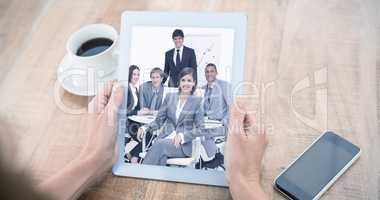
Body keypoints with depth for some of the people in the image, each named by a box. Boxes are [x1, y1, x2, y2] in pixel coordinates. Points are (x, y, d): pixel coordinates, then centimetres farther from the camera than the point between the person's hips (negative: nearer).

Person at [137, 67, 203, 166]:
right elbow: (159, 120, 12)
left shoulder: (197, 101, 2)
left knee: (159, 145, -32)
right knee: (161, 155, -34)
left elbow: (200, 128, -2)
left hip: (184, 144, -2)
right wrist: (145, 127, -9)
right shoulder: (170, 97, 11)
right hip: (164, 138, 2)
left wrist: (182, 136, -20)